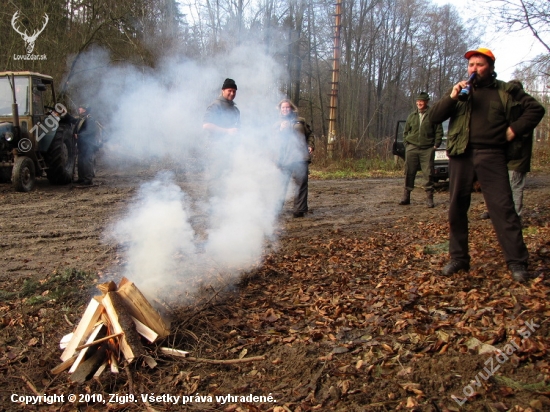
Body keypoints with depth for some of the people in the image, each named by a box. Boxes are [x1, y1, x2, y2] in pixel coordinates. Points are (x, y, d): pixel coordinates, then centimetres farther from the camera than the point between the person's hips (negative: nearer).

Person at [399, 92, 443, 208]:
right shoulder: (412, 116, 14)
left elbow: (439, 131, 2)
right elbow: (405, 132, 18)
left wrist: (435, 145, -5)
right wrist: (407, 144, 7)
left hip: (427, 149, -3)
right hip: (412, 148, 3)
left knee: (428, 173, -4)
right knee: (409, 173, 3)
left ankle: (429, 198, 1)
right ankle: (406, 197, 9)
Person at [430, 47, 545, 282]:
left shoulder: (505, 91, 10)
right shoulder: (459, 91, 17)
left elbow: (535, 109, 10)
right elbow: (434, 116, 7)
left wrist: (515, 129, -3)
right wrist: (452, 98, -8)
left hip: (491, 155, -3)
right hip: (460, 155, 3)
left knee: (502, 207, -8)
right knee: (457, 208, 4)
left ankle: (517, 262, -3)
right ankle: (458, 258, 14)